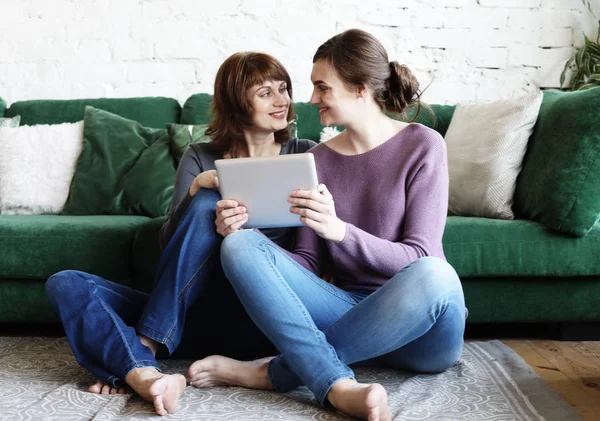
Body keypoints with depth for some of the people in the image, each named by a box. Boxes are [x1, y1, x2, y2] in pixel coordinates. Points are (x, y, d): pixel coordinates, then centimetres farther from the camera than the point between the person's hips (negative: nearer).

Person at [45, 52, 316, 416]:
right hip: (193, 317, 3)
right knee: (65, 284, -13)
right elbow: (170, 243, 2)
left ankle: (144, 349, -24)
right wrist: (196, 188, -17)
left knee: (206, 207, -25)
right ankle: (146, 374, -39)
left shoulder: (304, 156, 9)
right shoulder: (200, 158, 12)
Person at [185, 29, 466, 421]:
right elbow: (310, 263, 4)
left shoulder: (423, 146, -5)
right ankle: (339, 387, -33)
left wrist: (339, 230, -29)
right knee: (240, 245, -16)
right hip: (350, 312, 3)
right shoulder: (318, 159, 8)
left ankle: (275, 372, -24)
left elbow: (419, 258, -13)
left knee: (434, 276, -39)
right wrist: (247, 227, -15)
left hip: (419, 329, -3)